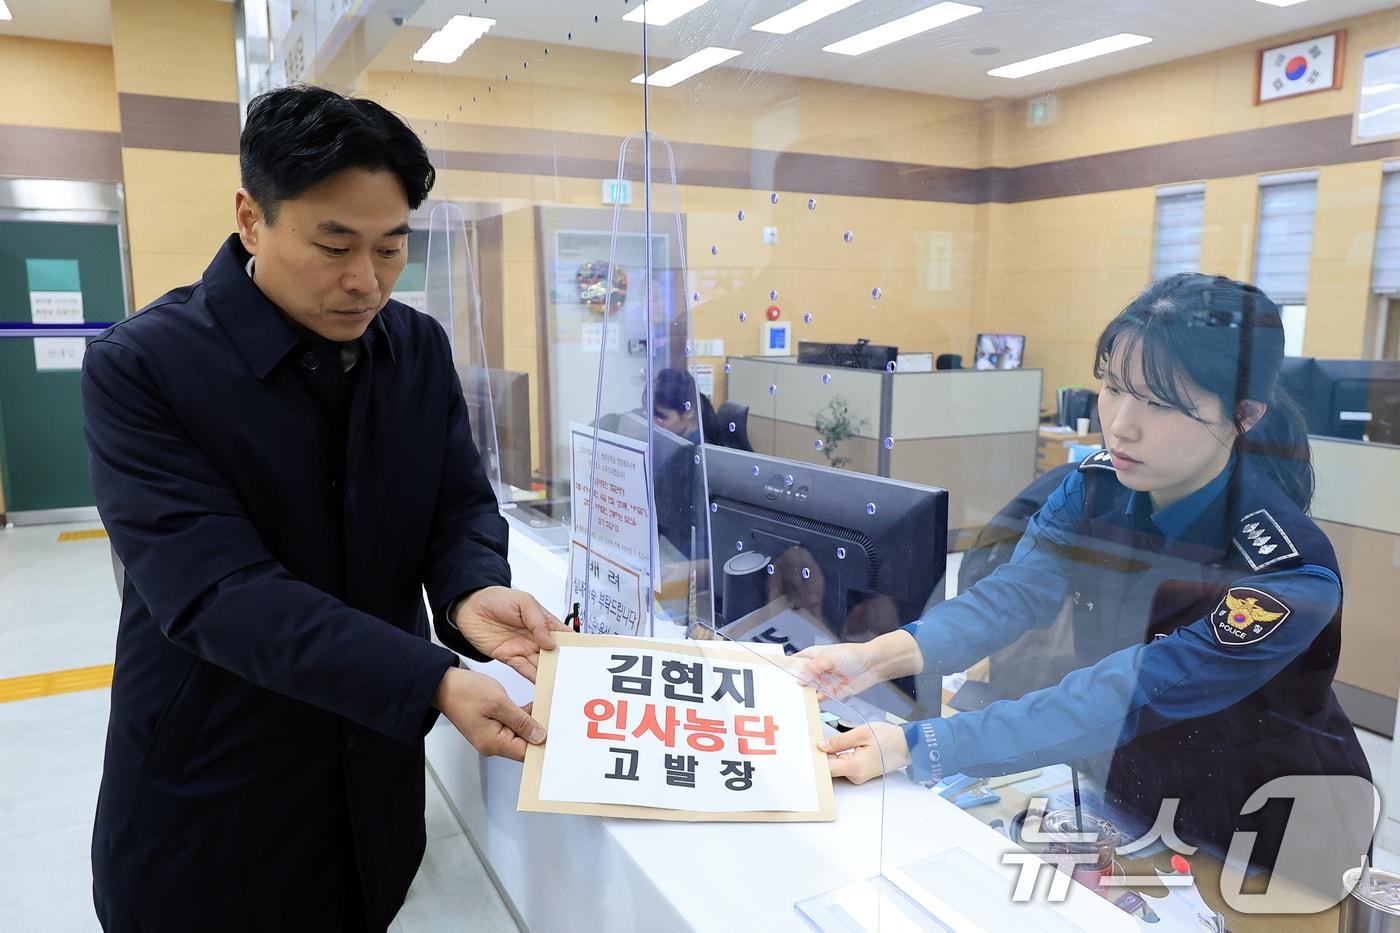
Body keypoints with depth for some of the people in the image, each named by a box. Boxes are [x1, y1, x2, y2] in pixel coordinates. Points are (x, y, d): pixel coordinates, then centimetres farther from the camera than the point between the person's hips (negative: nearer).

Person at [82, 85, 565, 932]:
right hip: (208, 796, -4)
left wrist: (471, 590, -24)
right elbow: (216, 588, -26)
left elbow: (463, 505, 0)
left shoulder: (421, 348, -2)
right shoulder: (141, 367, -17)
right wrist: (433, 682, -35)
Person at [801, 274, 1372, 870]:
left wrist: (917, 747, -40)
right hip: (1109, 783, 4)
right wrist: (879, 657, -39)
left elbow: (1121, 699, -35)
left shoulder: (1291, 574, -28)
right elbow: (1013, 594, -22)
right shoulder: (1100, 483, -11)